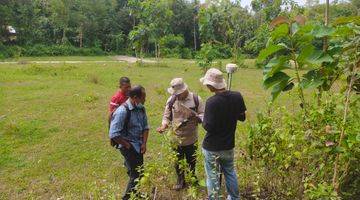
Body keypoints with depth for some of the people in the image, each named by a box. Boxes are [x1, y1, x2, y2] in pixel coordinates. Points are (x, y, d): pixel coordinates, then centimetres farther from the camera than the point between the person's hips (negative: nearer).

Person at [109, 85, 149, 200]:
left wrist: (144, 143, -3)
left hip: (138, 145, 8)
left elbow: (145, 126, 8)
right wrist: (127, 145, -16)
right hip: (128, 146, -7)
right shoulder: (122, 111, -25)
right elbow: (113, 134, -26)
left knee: (139, 171, 19)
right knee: (136, 174, -3)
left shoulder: (141, 108, -1)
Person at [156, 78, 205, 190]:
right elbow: (167, 116, 2)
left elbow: (203, 114, -5)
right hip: (176, 138, 1)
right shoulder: (171, 100, -7)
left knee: (191, 161, 18)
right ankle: (180, 182, 37)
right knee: (178, 162, 16)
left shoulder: (196, 99, -11)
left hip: (191, 138, -1)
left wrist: (197, 118, -27)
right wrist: (164, 126, -16)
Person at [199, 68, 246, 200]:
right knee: (230, 172, 25)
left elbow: (208, 127, -21)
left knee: (213, 177, 11)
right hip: (229, 145, 6)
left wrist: (203, 120, -2)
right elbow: (242, 117, 4)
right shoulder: (237, 97, -8)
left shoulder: (211, 102, -24)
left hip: (212, 148, -5)